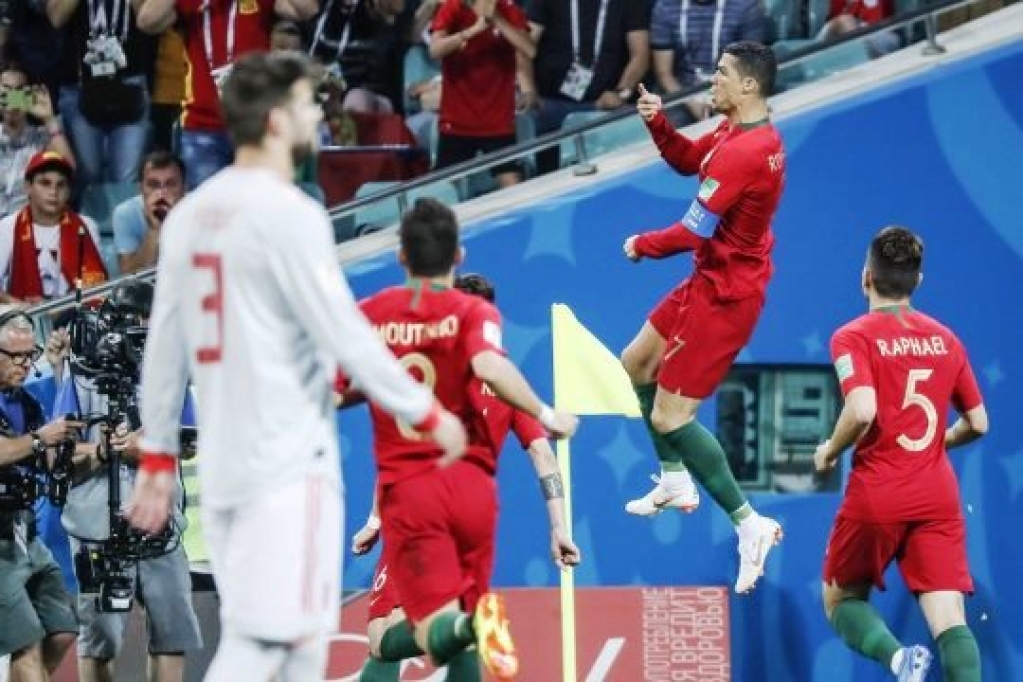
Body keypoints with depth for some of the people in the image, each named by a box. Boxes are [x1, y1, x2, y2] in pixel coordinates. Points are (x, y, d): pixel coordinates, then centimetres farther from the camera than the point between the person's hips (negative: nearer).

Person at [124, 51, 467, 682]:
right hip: (288, 465, -8)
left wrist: (158, 456, 20)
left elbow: (164, 347, 13)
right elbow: (346, 337, -14)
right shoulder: (288, 215, -13)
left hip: (223, 461, 8)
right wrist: (429, 416, -3)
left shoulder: (191, 215, 10)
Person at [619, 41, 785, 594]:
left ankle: (748, 523, -8)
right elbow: (688, 160, 20)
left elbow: (694, 233, -26)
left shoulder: (743, 153, -28)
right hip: (710, 282, 11)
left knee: (670, 417, -10)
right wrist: (658, 123, 1)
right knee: (636, 364, 26)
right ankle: (675, 481, 37)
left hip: (723, 295, -11)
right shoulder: (737, 132, 2)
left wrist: (642, 246, -8)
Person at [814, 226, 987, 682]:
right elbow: (977, 423, 14)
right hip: (938, 497, 3)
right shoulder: (945, 339, 10)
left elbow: (862, 410, -20)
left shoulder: (853, 337, -5)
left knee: (841, 600, 15)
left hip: (876, 495, -3)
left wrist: (830, 452, -2)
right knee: (949, 618, -5)